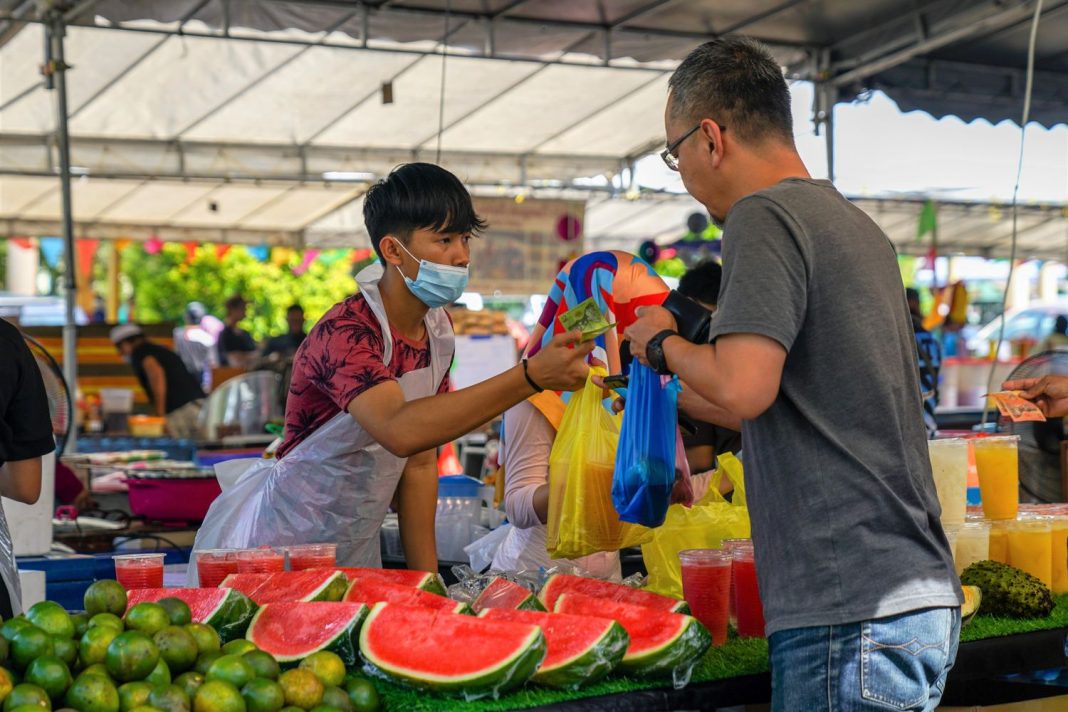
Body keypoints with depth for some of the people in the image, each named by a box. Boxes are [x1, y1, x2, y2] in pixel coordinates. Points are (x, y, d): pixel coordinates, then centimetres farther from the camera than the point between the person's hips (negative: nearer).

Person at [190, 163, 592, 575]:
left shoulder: (438, 331, 2)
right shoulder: (345, 333, -24)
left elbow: (420, 464, 6)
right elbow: (401, 431, -43)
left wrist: (426, 582, 0)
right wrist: (531, 376, -47)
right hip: (275, 546, -7)